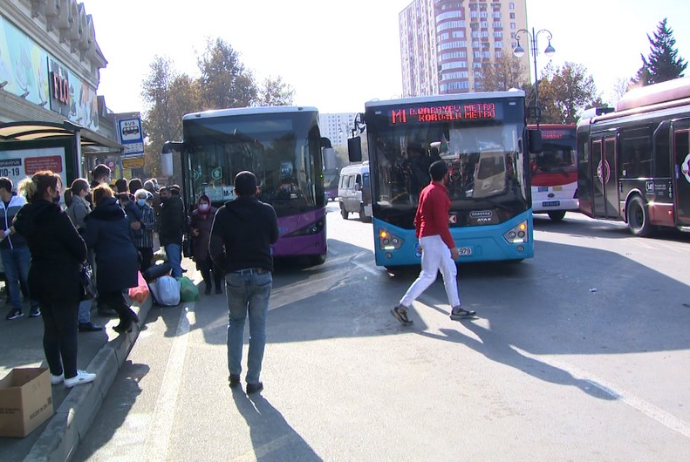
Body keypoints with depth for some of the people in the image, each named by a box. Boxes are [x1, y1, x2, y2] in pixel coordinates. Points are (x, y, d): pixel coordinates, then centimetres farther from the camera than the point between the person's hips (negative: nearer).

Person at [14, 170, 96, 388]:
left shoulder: (26, 216, 5)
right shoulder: (55, 215, -18)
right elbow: (78, 245, -16)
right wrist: (80, 259, 6)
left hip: (39, 278, 8)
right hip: (63, 280, -8)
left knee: (50, 328, 15)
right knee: (68, 329, 2)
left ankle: (55, 372, 25)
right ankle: (71, 374, 10)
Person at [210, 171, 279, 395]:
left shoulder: (224, 213, -3)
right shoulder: (267, 211, -3)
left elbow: (215, 247, -8)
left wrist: (224, 266, 7)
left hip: (234, 275, 1)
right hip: (261, 275, -1)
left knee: (235, 323, 20)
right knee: (258, 328, 5)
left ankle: (234, 373, 20)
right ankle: (253, 380, 8)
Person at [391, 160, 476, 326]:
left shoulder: (426, 191, 10)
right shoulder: (438, 194, -19)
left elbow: (418, 216, 16)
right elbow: (441, 223, -23)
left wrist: (420, 239, 23)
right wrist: (452, 246, -20)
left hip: (427, 237, 10)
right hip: (434, 238, -10)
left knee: (450, 272, 15)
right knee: (428, 276, -5)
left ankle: (456, 309, 21)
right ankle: (401, 308, -2)